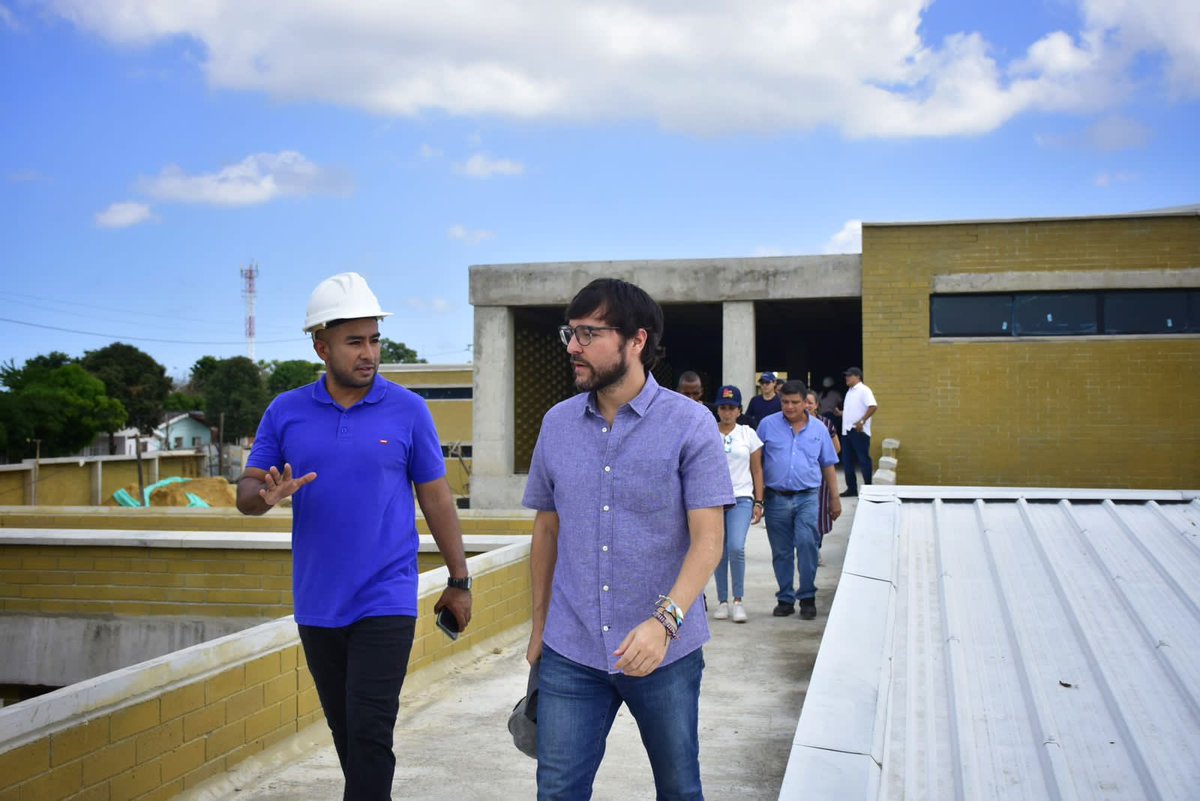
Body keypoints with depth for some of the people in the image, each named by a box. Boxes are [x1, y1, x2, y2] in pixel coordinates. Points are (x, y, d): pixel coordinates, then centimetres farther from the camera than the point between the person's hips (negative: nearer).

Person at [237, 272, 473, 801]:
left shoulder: (407, 410, -3)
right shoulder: (285, 413, 2)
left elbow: (436, 499, 2)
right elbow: (246, 493, 3)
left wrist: (458, 582, 4)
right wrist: (267, 495, -21)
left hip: (385, 603, -3)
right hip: (316, 605, 3)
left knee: (369, 732, -8)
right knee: (344, 729, 15)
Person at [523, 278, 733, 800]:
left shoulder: (689, 424, -8)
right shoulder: (557, 424, 4)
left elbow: (707, 540, -13)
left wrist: (663, 622, -26)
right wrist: (538, 627, 14)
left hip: (665, 653, -2)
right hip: (570, 653, 3)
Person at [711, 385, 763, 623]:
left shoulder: (748, 434, 6)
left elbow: (757, 470, 8)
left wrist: (758, 502, 2)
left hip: (741, 498, -1)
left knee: (736, 548, -16)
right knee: (719, 552, 5)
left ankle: (738, 601, -4)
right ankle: (722, 601, 17)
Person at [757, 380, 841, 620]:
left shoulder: (818, 429, 7)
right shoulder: (768, 425, 3)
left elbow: (828, 465, 14)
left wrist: (835, 499, 13)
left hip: (807, 498, 0)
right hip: (776, 498, 1)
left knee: (806, 542, -16)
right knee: (781, 552, 7)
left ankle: (807, 596, -4)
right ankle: (786, 598, 19)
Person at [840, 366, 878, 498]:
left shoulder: (863, 390, -9)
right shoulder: (850, 391, 17)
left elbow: (873, 407, -20)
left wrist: (862, 421, -24)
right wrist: (840, 413, 9)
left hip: (858, 431, -9)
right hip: (847, 431, 9)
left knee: (863, 460, -3)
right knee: (848, 461, 10)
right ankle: (851, 488, 16)